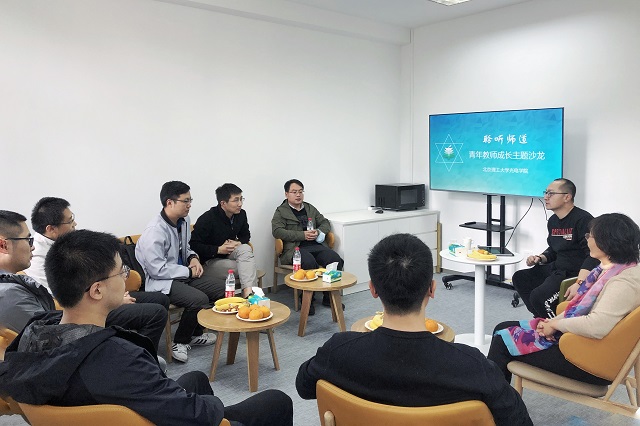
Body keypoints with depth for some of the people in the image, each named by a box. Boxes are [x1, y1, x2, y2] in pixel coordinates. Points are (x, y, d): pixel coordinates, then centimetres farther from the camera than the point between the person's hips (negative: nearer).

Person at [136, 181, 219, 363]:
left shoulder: (184, 220, 3)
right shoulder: (155, 231, -24)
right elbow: (157, 269, -24)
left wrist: (193, 257, 0)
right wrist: (189, 272, -17)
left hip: (183, 273, 9)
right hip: (160, 281, -9)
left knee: (220, 292, -2)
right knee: (199, 299, -29)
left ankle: (196, 333, 19)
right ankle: (180, 342, -3)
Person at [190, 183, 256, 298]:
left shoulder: (241, 214, 0)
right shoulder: (207, 219, -17)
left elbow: (245, 235, 17)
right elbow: (193, 245, -18)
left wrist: (238, 242, -8)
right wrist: (218, 250, -23)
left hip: (228, 255, 6)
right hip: (208, 262, -6)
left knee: (246, 249, -30)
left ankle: (248, 292, -42)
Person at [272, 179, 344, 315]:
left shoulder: (310, 208, 25)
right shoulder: (281, 212, 8)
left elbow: (325, 223, 24)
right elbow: (277, 231, -8)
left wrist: (319, 232, -1)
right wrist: (303, 235, -15)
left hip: (315, 245, 5)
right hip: (294, 248, -5)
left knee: (336, 260, -22)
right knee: (309, 263, -36)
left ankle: (329, 297, -5)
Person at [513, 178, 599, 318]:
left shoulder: (583, 219, -17)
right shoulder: (553, 221, 12)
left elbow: (593, 255, -25)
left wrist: (579, 283, -34)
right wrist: (540, 258, 5)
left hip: (575, 273, -10)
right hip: (557, 268, 10)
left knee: (539, 297, -25)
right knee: (519, 278, 10)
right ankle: (541, 318, 15)